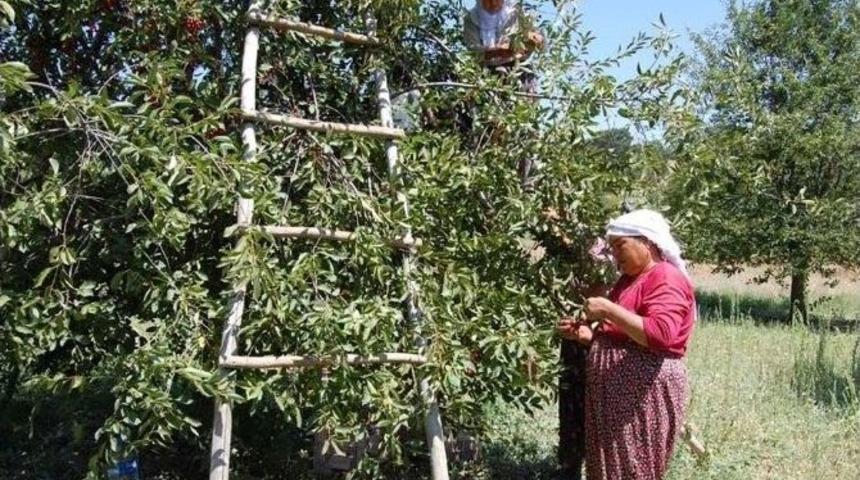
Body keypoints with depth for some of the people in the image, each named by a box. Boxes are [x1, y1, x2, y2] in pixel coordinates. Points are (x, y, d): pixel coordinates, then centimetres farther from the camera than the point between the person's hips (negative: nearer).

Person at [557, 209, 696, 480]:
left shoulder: (666, 279, -13)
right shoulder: (629, 279, 17)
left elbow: (661, 334, -28)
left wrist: (609, 310, -24)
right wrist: (586, 335, 9)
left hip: (646, 391, -10)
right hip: (615, 392, 10)